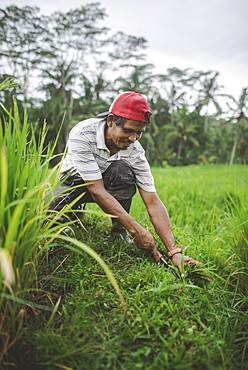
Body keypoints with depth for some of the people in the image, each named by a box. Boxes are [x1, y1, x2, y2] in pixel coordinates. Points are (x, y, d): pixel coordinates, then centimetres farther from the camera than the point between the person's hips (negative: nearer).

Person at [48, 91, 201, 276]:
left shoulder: (135, 152, -22)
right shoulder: (83, 134, -32)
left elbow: (153, 202, -24)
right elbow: (97, 190, -36)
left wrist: (175, 252, -32)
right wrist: (136, 229, -39)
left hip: (109, 183, 2)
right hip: (75, 182, -1)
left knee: (121, 169, -33)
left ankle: (119, 233, -11)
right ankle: (75, 213, 6)